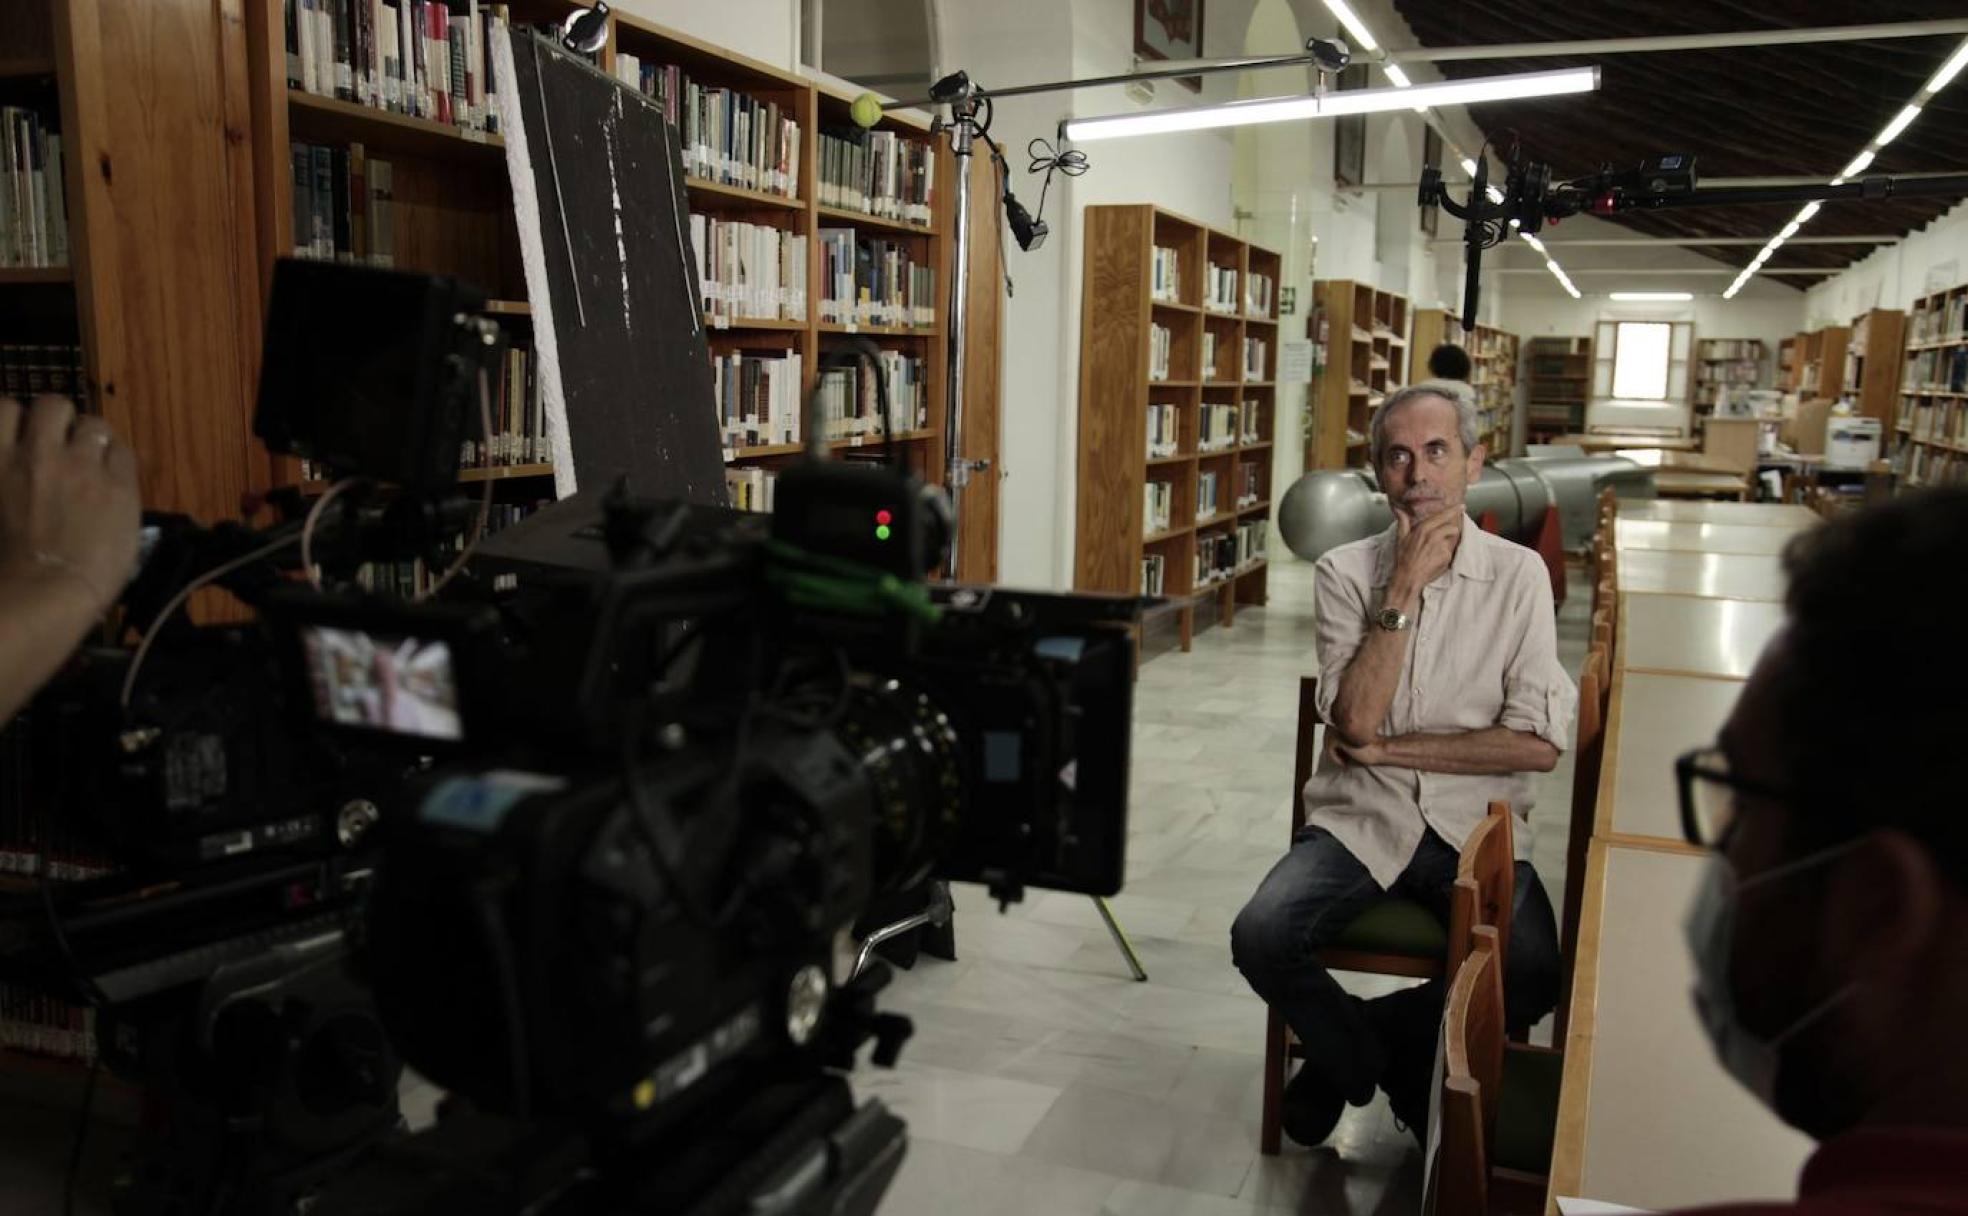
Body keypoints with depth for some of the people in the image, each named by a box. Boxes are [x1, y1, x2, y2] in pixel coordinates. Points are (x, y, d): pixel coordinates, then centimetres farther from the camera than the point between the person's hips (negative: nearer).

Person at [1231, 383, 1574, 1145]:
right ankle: (1359, 1058, 11)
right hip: (1359, 819, 0)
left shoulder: (1518, 575, 1)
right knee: (1261, 938, -23)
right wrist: (1403, 589, -15)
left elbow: (1539, 742, -8)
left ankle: (1366, 1040, 6)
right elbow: (1353, 720, -12)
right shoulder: (1347, 570, 1)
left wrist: (1390, 748, -9)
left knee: (1535, 975, -25)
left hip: (1475, 823, 0)